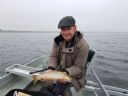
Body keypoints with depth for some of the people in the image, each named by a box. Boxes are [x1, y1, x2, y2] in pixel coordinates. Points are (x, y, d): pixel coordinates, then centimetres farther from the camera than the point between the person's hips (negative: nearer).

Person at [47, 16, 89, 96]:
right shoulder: (58, 40, -5)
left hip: (73, 76, -4)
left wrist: (66, 72, -33)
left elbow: (78, 67, -16)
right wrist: (51, 68, -21)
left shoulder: (83, 45, -20)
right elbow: (53, 56, -1)